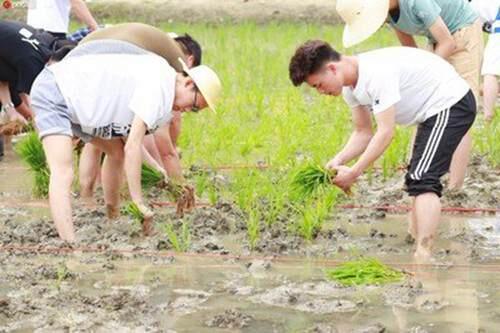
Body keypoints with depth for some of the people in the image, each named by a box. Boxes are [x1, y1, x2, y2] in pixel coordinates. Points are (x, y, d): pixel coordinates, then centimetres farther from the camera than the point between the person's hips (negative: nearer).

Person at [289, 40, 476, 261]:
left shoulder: (377, 74, -29)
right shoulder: (350, 86, 2)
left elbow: (385, 132, -29)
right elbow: (363, 132, 7)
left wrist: (354, 172, -25)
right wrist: (338, 160, -11)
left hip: (451, 103, -11)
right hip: (434, 110, 11)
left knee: (422, 181, -18)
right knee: (417, 178, 18)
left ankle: (423, 256, -24)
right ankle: (417, 243, 26)